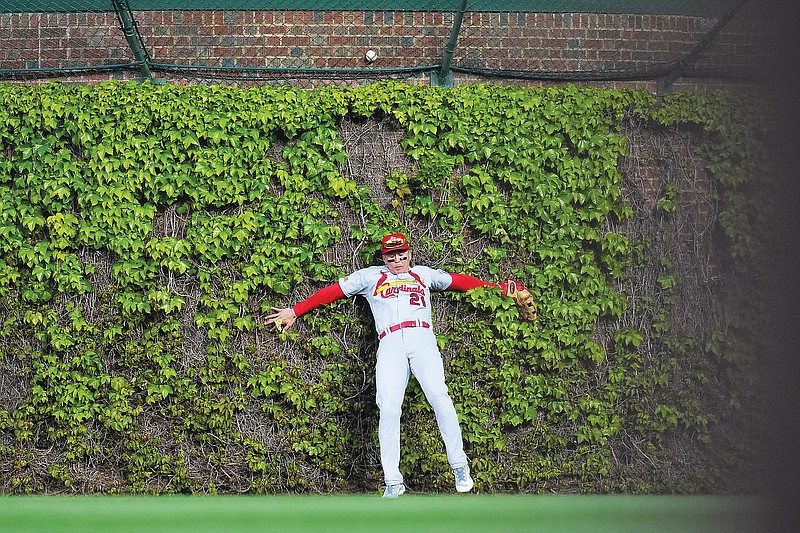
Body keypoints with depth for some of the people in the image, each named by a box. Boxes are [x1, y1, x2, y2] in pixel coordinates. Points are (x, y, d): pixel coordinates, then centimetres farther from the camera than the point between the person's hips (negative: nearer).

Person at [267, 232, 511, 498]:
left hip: (422, 339, 0)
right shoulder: (370, 276, 26)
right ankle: (393, 483, -15)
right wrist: (294, 311, 24)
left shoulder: (423, 274, 29)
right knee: (389, 408, -18)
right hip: (390, 344, 0)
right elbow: (333, 291, 25)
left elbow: (458, 281, 33)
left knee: (439, 397, -23)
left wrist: (495, 287, 29)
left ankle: (460, 466, -13)